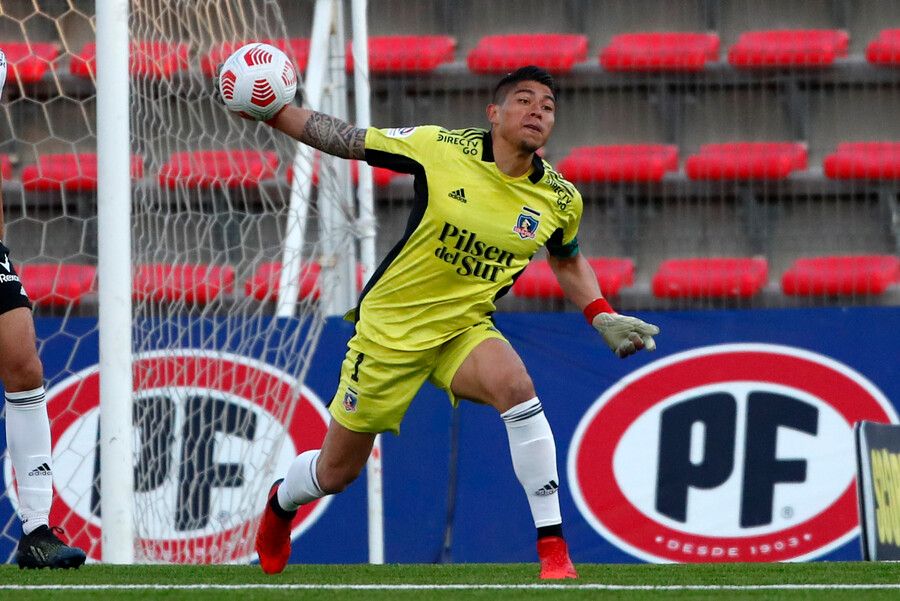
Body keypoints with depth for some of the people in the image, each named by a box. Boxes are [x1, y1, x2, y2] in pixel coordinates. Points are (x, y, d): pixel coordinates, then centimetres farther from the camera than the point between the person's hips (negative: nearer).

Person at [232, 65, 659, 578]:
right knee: (336, 473, 9)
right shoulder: (441, 149, -17)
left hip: (465, 330, 1)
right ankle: (282, 502, 48)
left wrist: (604, 319, 2)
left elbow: (567, 261, 15)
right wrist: (272, 111, -14)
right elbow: (347, 140, -6)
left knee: (516, 387, -34)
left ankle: (553, 547, -29)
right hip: (390, 328, -1)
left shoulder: (560, 199, -7)